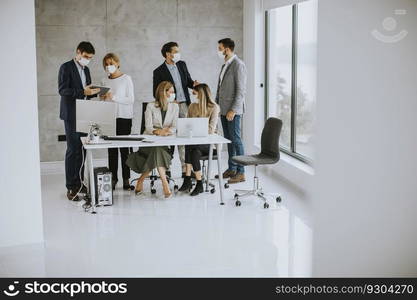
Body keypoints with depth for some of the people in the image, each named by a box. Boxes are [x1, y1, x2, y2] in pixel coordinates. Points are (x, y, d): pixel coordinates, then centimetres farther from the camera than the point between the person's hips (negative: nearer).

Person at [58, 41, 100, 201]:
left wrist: (94, 92, 1)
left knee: (82, 150, 7)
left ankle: (79, 182, 15)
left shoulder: (86, 70, 18)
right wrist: (83, 92, -24)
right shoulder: (66, 67, -5)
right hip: (71, 115, -7)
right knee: (72, 150, -8)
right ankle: (71, 187, -6)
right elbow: (62, 90, -15)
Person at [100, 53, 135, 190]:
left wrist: (114, 97, -15)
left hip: (123, 117, -4)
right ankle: (113, 178, 5)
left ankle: (126, 179, 0)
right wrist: (103, 98, -4)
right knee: (111, 149, 1)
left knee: (124, 148, -4)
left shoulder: (126, 78, 0)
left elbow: (131, 99, -6)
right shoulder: (104, 81, 13)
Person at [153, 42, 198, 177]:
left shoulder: (182, 64, 9)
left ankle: (186, 168, 10)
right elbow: (156, 93, -2)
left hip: (185, 105, 4)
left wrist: (193, 84, -4)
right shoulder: (159, 72, -5)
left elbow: (188, 80, 18)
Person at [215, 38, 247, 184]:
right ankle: (231, 168, 21)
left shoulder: (238, 65, -13)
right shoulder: (225, 65, 16)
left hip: (233, 110, -9)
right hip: (223, 109, 9)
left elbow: (241, 89, -18)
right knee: (228, 139, 12)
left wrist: (233, 110, -21)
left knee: (235, 139, -6)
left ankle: (240, 172, -1)